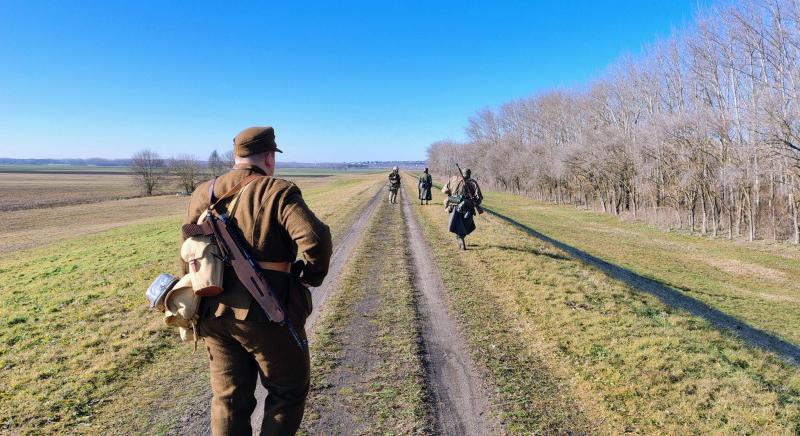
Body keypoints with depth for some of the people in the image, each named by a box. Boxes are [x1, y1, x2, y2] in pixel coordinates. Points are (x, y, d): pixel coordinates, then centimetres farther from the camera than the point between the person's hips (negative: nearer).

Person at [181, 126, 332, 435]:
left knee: (229, 398, 18)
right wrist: (310, 277, -5)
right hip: (266, 313, -5)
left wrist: (198, 301, 22)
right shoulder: (279, 193, -11)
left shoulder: (204, 193, 7)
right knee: (288, 391, 16)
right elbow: (316, 239, -24)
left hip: (216, 313, 6)